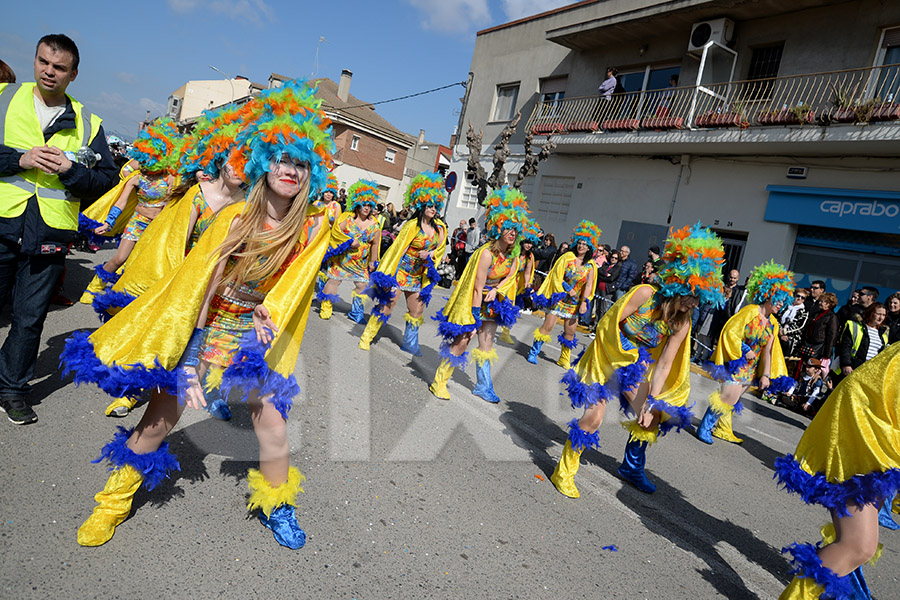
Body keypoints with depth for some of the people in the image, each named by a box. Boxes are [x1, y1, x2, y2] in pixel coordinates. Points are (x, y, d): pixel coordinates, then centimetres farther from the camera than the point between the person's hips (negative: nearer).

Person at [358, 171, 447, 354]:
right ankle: (366, 337, 8)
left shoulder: (439, 227, 2)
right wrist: (386, 276, -16)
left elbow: (441, 247, 17)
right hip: (400, 271, -6)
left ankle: (409, 342, 28)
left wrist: (430, 254, -6)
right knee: (387, 305, -5)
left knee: (417, 311, 10)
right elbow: (397, 248, -14)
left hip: (418, 276, 6)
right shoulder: (412, 225, -14)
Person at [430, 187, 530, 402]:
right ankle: (439, 382, 9)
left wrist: (496, 290, -10)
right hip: (474, 300, -7)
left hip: (492, 300, 7)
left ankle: (484, 386, 23)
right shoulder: (487, 253, -25)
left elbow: (511, 276, 9)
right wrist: (474, 317, -22)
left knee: (487, 342, 11)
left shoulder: (513, 253, -4)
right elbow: (477, 288, -24)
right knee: (462, 341, -6)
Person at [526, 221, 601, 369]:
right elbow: (557, 276, -7)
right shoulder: (568, 257, -4)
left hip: (574, 302, 3)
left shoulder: (591, 266, 3)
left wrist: (584, 302, -9)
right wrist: (569, 290, -15)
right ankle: (534, 352, 7)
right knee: (548, 325, -8)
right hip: (559, 297, -3)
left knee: (570, 331, 6)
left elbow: (589, 285, 1)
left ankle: (564, 359, 22)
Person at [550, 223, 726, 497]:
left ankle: (632, 468, 34)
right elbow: (608, 324, -18)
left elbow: (664, 365, -6)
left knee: (652, 419, 8)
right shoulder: (645, 294, -21)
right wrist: (626, 353, -13)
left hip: (637, 368, 6)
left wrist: (651, 402, -10)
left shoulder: (681, 324, -5)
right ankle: (563, 472, 2)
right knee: (594, 416, -15)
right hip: (609, 359, -6)